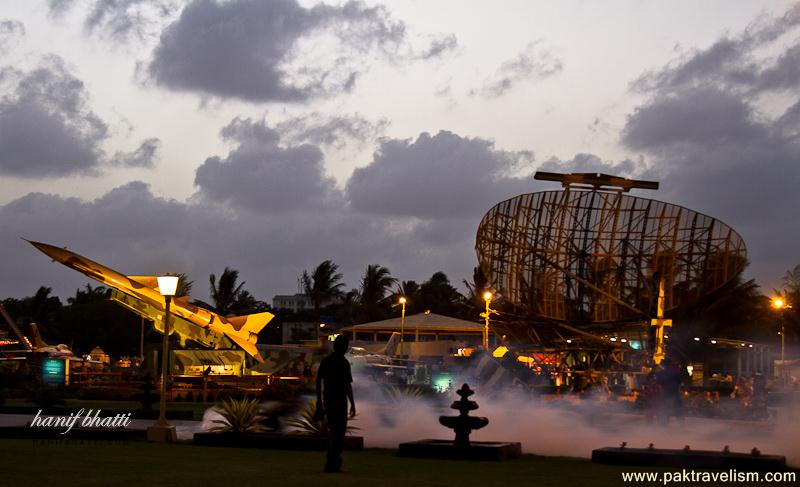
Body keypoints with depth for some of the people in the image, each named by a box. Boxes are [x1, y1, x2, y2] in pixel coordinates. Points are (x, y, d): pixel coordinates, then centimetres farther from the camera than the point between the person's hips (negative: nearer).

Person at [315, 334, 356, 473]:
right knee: (338, 432, -1)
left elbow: (318, 381, 10)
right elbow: (348, 385, -15)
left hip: (327, 401, 7)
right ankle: (331, 464, -3)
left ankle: (335, 461, 24)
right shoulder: (343, 363, -13)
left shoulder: (325, 361, 7)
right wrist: (352, 404, -10)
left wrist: (319, 400, 18)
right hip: (340, 402, -7)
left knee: (333, 431, 18)